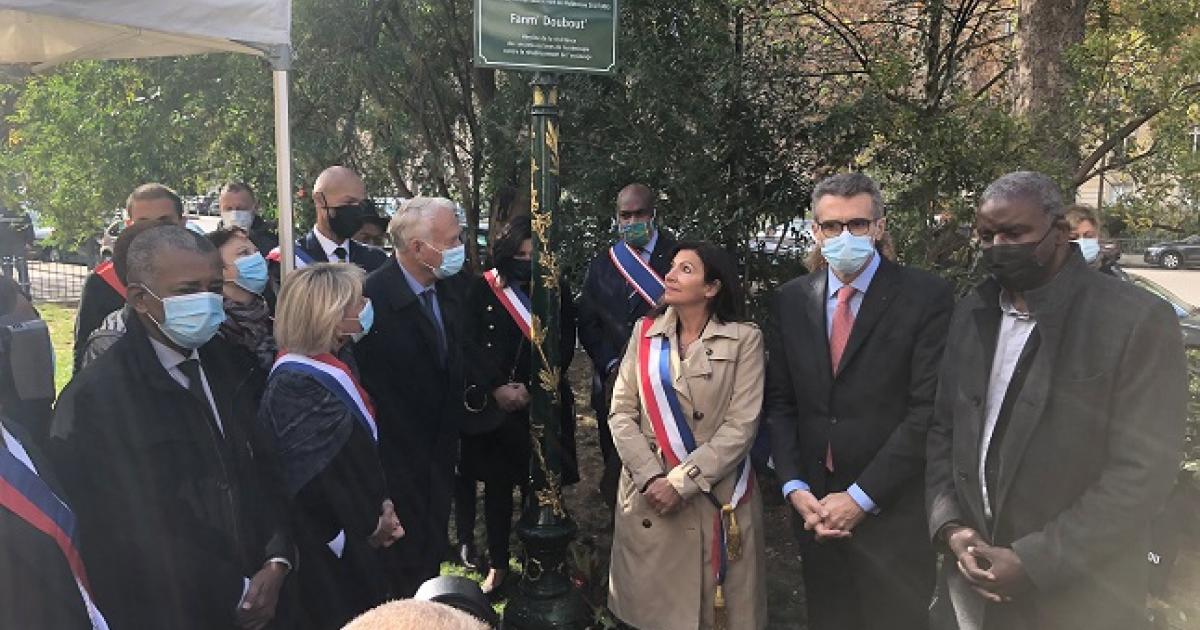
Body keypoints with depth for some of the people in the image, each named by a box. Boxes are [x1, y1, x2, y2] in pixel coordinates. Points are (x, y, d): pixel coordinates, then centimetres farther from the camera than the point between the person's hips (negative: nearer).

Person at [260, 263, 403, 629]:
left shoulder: (335, 360, 1)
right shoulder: (295, 386, -26)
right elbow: (321, 479, -23)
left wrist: (381, 506, -1)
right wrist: (371, 524, -11)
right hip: (329, 547, -8)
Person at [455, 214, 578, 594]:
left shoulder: (557, 292, 4)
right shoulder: (482, 289, 1)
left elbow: (564, 346, -1)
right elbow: (469, 342, -4)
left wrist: (532, 389, -12)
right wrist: (497, 387, -14)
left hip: (543, 403, 0)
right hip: (492, 405, 0)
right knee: (497, 484, 6)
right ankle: (498, 564, 17)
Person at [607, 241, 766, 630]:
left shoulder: (744, 340, -5)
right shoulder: (645, 332, 5)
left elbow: (741, 426, -11)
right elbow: (621, 413, 1)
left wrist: (681, 482, -16)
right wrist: (651, 478, -12)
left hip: (715, 496, -2)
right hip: (648, 494, 3)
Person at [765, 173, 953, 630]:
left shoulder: (926, 297, -9)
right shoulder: (791, 300, 4)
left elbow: (929, 409, -13)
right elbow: (780, 402, 6)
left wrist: (860, 497, -14)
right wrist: (795, 487, -6)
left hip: (893, 509, -3)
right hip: (813, 505, 4)